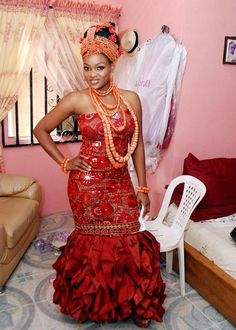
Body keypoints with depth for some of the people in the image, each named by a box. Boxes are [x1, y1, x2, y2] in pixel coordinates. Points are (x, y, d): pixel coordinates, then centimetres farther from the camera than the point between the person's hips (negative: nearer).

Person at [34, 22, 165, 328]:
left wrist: (142, 188, 4)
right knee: (94, 242, 10)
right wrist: (63, 162, -2)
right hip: (87, 184, -2)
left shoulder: (131, 99, 0)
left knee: (128, 241, 8)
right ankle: (95, 302, 37)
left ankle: (133, 301, 34)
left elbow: (137, 145, 4)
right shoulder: (76, 100, -6)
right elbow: (41, 130, 4)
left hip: (121, 183, 3)